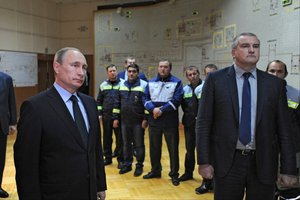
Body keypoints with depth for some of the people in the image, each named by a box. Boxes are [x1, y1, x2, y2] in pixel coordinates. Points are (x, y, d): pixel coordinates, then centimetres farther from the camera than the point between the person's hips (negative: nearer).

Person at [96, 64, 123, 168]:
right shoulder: (103, 85, 10)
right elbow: (99, 101, 15)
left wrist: (117, 117, -11)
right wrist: (99, 113, 6)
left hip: (118, 116, -4)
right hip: (106, 116, 4)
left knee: (120, 137, 2)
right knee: (106, 137, 11)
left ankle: (120, 159, 13)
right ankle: (108, 157, 25)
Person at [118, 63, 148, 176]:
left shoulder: (144, 85, -7)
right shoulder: (122, 85, 8)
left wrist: (145, 119, -11)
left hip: (138, 121, -4)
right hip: (125, 121, 4)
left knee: (139, 144, 5)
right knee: (126, 144, 12)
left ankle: (139, 165, 18)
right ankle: (127, 164, 25)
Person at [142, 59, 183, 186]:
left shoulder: (176, 82, -1)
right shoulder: (151, 83, 11)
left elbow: (176, 100, -12)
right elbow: (145, 98, 4)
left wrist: (162, 110, -18)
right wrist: (153, 109, -15)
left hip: (170, 121, -4)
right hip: (154, 120, 4)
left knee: (173, 147, 2)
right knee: (154, 147, 14)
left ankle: (174, 174, 14)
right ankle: (155, 171, 30)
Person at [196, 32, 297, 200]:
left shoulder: (275, 83, 3)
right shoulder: (215, 79, -2)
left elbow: (284, 129, 3)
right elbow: (203, 123, -3)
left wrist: (289, 169, 2)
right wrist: (204, 161, -7)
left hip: (263, 163, 2)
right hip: (227, 161, -1)